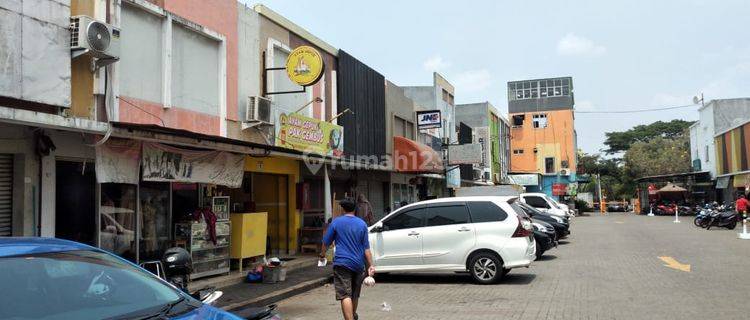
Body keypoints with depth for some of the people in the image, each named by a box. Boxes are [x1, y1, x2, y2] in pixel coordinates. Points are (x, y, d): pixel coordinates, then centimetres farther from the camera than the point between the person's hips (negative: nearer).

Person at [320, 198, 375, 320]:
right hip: (358, 264, 4)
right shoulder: (362, 224, 4)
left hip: (342, 263, -4)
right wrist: (370, 265, 3)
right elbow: (366, 248, 2)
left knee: (345, 296, -9)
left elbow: (326, 242, 4)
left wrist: (322, 255, 22)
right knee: (355, 294, 22)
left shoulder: (336, 222, -2)